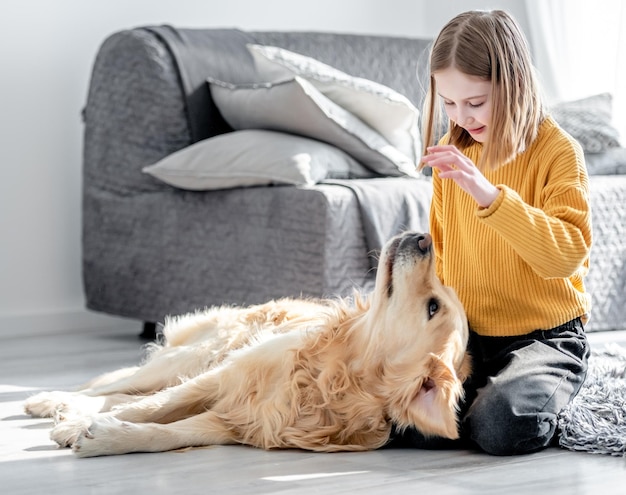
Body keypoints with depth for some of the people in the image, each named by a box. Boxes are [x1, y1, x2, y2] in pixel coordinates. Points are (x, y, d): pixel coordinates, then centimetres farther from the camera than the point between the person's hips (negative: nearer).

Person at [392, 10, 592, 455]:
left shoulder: (558, 150, -10)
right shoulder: (452, 152, 8)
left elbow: (567, 254, -25)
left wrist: (490, 194, -34)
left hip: (545, 336, -5)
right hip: (469, 335, 5)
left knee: (500, 426, -31)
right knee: (413, 425, -20)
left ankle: (538, 401, 2)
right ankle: (483, 391, 8)